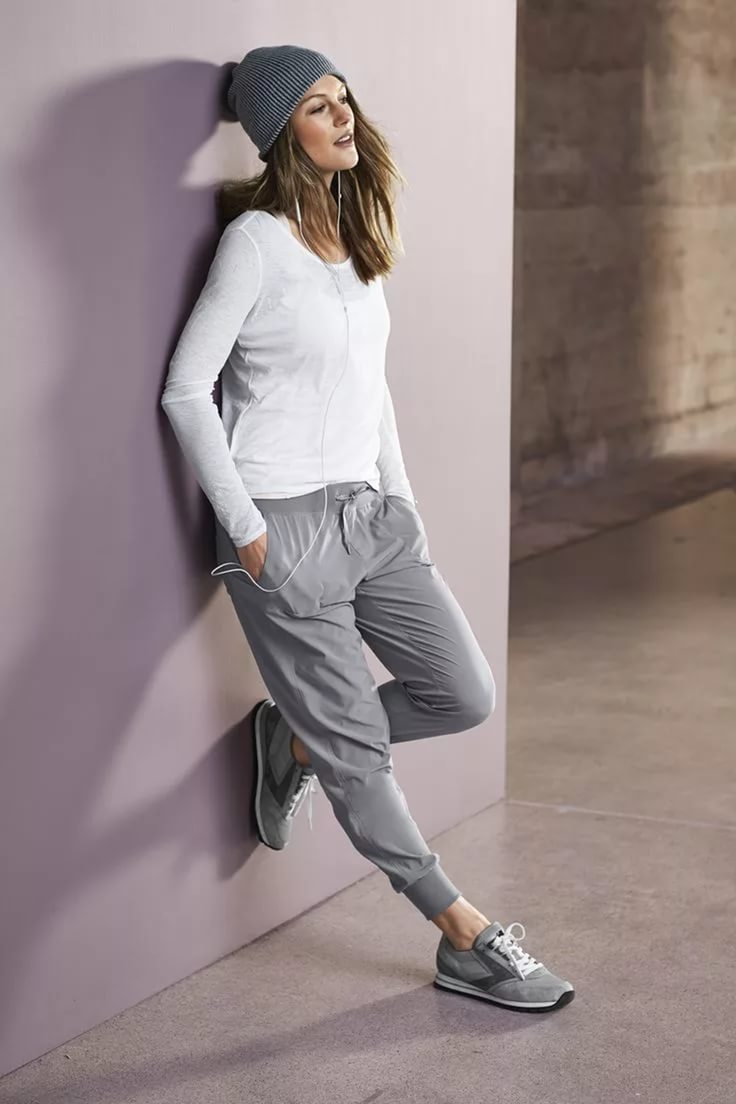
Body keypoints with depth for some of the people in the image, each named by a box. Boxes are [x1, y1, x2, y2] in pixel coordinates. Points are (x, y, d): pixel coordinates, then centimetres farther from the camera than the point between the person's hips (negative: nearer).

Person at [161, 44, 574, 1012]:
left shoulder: (355, 234, 12)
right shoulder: (257, 239, -10)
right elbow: (186, 390, -11)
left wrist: (403, 499, 15)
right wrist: (244, 527, -13)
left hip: (369, 513, 8)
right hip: (286, 525, -7)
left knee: (465, 696, 5)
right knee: (357, 751, 0)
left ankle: (298, 738, 25)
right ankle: (467, 941, 11)